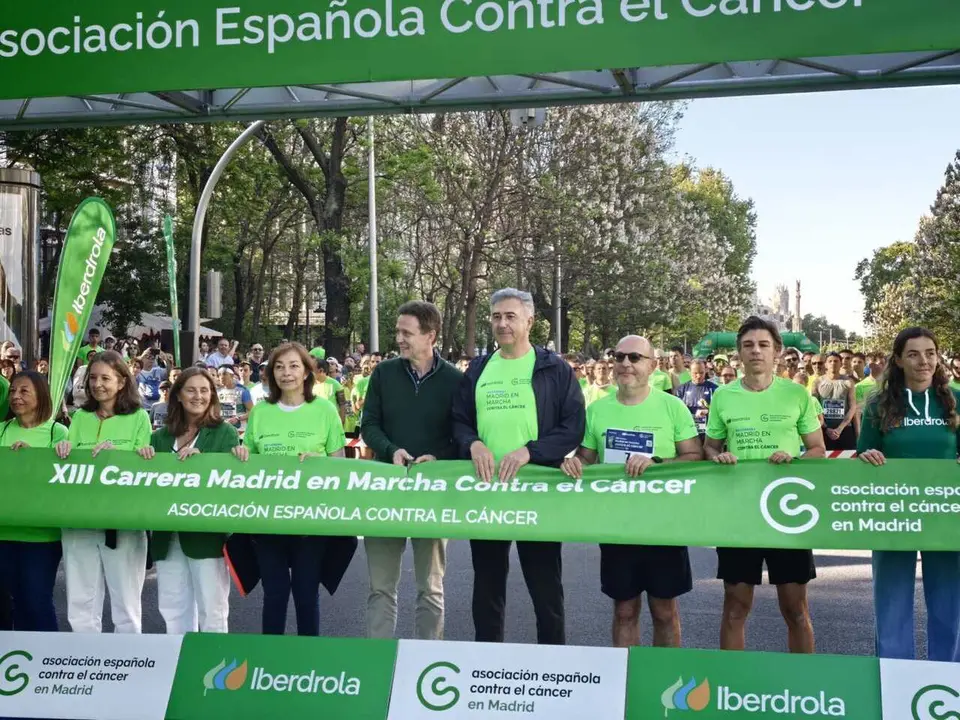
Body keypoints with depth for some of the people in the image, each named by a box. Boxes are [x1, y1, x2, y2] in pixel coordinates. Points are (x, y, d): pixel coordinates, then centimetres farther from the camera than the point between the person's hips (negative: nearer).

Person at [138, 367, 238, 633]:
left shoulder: (225, 433, 0)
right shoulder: (161, 436, 12)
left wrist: (200, 458, -23)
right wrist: (144, 456, -8)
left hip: (207, 531, -4)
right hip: (167, 534, 5)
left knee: (211, 608, 1)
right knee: (173, 608, 12)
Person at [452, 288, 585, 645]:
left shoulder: (555, 369, -1)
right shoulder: (477, 370, 11)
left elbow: (573, 426, -6)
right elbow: (459, 421, 12)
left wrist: (529, 451, -19)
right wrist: (473, 444, -11)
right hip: (485, 487, 4)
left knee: (545, 583, 5)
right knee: (487, 581, 13)